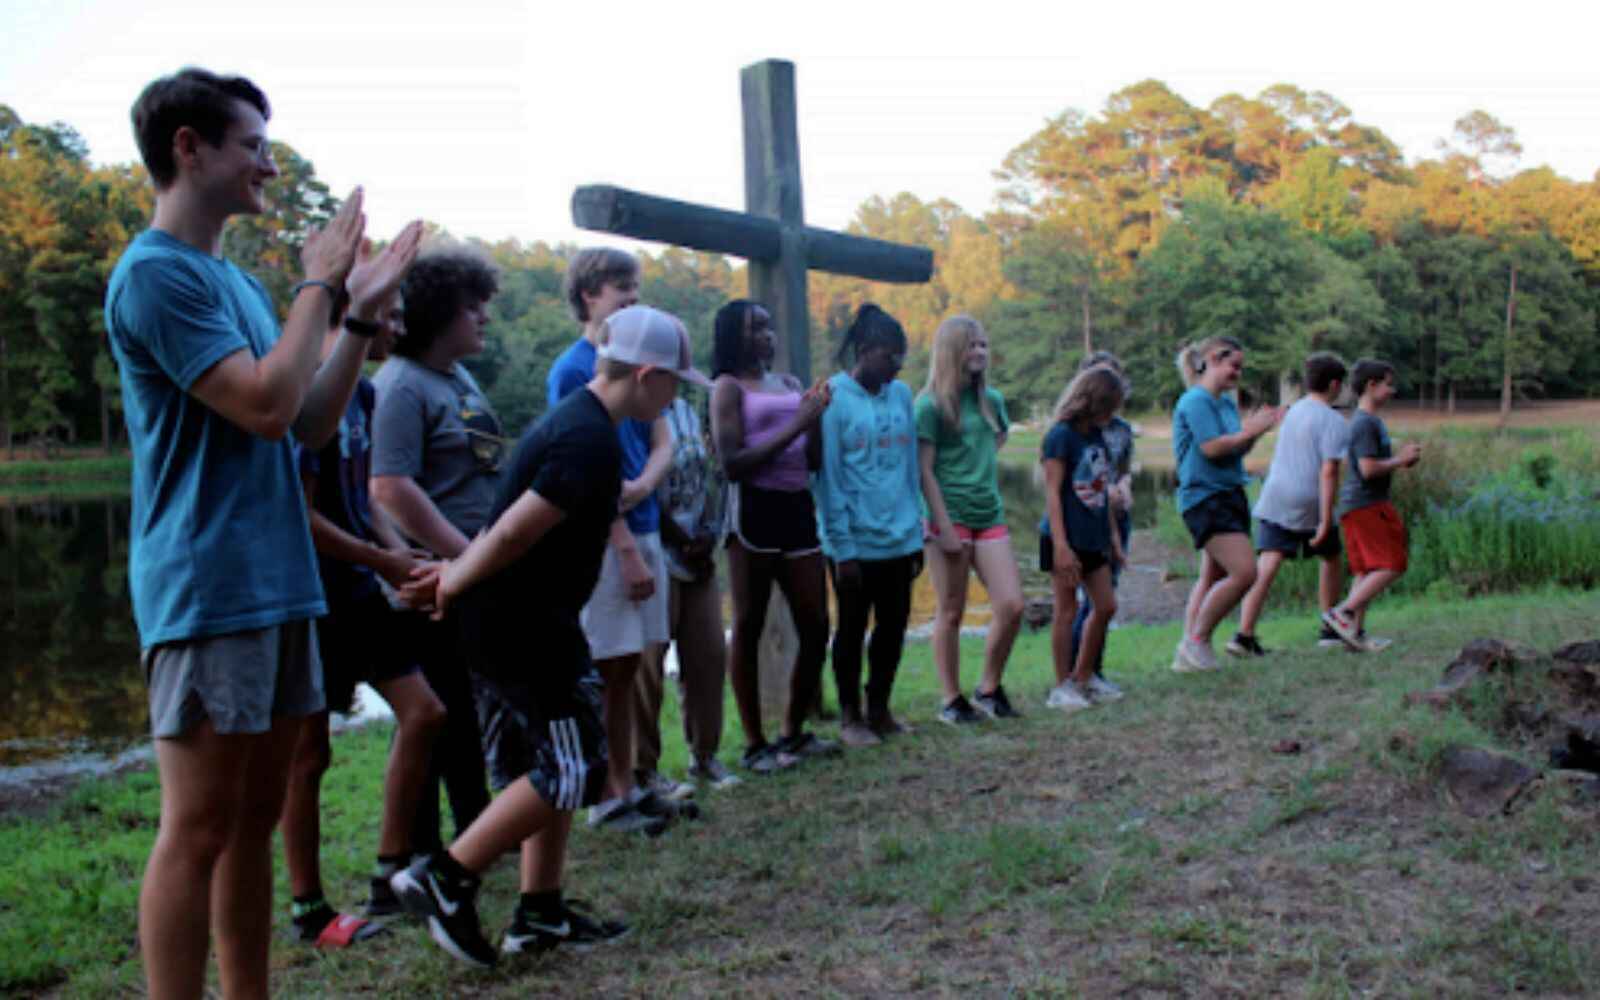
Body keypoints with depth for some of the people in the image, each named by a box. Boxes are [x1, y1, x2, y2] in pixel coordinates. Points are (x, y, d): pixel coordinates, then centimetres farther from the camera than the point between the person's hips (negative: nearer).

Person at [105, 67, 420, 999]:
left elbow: (311, 424, 14)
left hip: (277, 583, 9)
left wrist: (363, 312, 7)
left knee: (257, 817, 13)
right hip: (207, 590, -9)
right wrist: (319, 285, -8)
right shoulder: (154, 273, -10)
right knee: (199, 827, -3)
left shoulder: (239, 280, 16)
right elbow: (266, 405, -19)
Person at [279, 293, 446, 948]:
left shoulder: (362, 392, 11)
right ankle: (308, 910, 18)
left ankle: (390, 877, 17)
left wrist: (400, 555, 0)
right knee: (309, 751, 3)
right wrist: (385, 562, -12)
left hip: (358, 589, 9)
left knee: (423, 713, 6)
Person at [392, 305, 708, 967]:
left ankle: (541, 915, 21)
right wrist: (454, 585, -11)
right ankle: (443, 879, 5)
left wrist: (457, 576, 12)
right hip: (528, 628, -10)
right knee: (571, 769, -2)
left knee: (551, 764, 14)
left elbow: (513, 524, 17)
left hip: (509, 623, 10)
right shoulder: (593, 443, -21)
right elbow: (516, 532, -24)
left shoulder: (571, 420, 13)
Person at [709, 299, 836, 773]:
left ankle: (793, 731, 23)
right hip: (754, 508, -6)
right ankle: (754, 744, 10)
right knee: (749, 627, 1)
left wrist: (816, 417, -2)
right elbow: (731, 463, -12)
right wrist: (794, 426, -14)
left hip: (798, 507, 6)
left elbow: (816, 461, 16)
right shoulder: (728, 387, -1)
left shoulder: (790, 383, 16)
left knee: (815, 627, 7)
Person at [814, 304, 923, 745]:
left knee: (894, 627, 12)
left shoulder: (901, 395, 7)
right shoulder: (833, 397, -10)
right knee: (853, 630, 8)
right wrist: (842, 549, -13)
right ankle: (850, 716, 23)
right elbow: (828, 478, -11)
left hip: (900, 541, 5)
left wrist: (916, 533, 9)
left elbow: (911, 468, 11)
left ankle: (879, 708, 29)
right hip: (856, 543, -5)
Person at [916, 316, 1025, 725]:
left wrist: (988, 489, 15)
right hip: (950, 518, -6)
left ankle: (988, 689, 17)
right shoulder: (931, 405, -7)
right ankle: (951, 699, 15)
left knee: (1012, 606, -1)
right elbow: (924, 470, -9)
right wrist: (944, 527, -13)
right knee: (951, 614, 2)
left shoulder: (991, 400, 11)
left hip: (990, 517, 6)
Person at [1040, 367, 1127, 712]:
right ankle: (1062, 687, 10)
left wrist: (1113, 535, 17)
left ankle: (1083, 677, 25)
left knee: (1106, 606, 10)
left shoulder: (1098, 436, 10)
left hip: (1094, 538, 8)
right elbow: (1052, 492, -16)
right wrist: (1061, 545, -20)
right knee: (1067, 609, -1)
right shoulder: (1062, 435, -13)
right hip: (1066, 538, -8)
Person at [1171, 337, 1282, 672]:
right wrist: (1249, 431, -10)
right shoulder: (1196, 401, -11)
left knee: (1213, 576, 11)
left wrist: (1256, 431, 4)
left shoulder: (1227, 403, 16)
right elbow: (1212, 447, -20)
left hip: (1229, 495, 10)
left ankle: (1188, 653, 17)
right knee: (1244, 572, -16)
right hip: (1204, 497, -10)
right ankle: (1197, 640, -3)